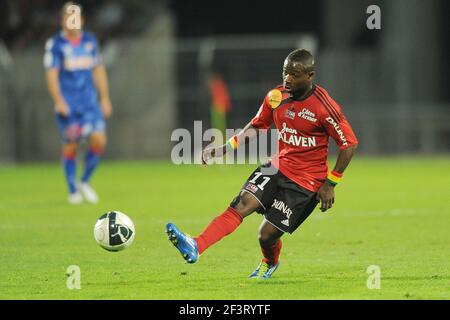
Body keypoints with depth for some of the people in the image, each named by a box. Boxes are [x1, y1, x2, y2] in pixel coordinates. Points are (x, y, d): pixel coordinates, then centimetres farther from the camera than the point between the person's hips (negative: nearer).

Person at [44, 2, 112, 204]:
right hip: (67, 103, -4)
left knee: (99, 140, -8)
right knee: (71, 145, -1)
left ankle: (84, 182, 12)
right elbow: (51, 74, -10)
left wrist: (105, 98, 15)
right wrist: (58, 101, -20)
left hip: (89, 102, 4)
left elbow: (98, 70, 17)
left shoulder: (90, 41, 9)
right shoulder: (55, 44, -6)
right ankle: (73, 191, 12)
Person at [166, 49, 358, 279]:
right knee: (243, 202, -20)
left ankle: (270, 263, 29)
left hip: (306, 181, -5)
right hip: (278, 167, 5)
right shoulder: (276, 97, -1)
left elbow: (349, 145, -12)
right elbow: (257, 126, 16)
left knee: (267, 235, -7)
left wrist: (330, 184, -11)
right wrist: (225, 148, 5)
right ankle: (196, 247, -33)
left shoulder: (324, 107, -18)